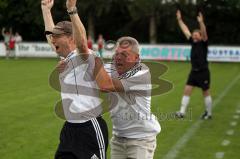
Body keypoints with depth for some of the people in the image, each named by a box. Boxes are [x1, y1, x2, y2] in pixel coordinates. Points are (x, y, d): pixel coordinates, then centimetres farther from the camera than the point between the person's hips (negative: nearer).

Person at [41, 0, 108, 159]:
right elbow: (50, 34, 23)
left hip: (90, 129, -8)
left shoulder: (85, 59, -14)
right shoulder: (65, 59, 9)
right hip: (69, 128, 8)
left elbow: (81, 43, -36)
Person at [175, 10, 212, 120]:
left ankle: (208, 113, 18)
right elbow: (185, 30, 10)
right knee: (187, 90, -3)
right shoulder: (193, 42, 7)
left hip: (203, 72, -6)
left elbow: (204, 33, -27)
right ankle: (182, 112, -5)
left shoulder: (203, 44, -8)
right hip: (193, 72, 6)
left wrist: (201, 22, -41)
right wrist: (179, 20, 10)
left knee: (206, 93, 6)